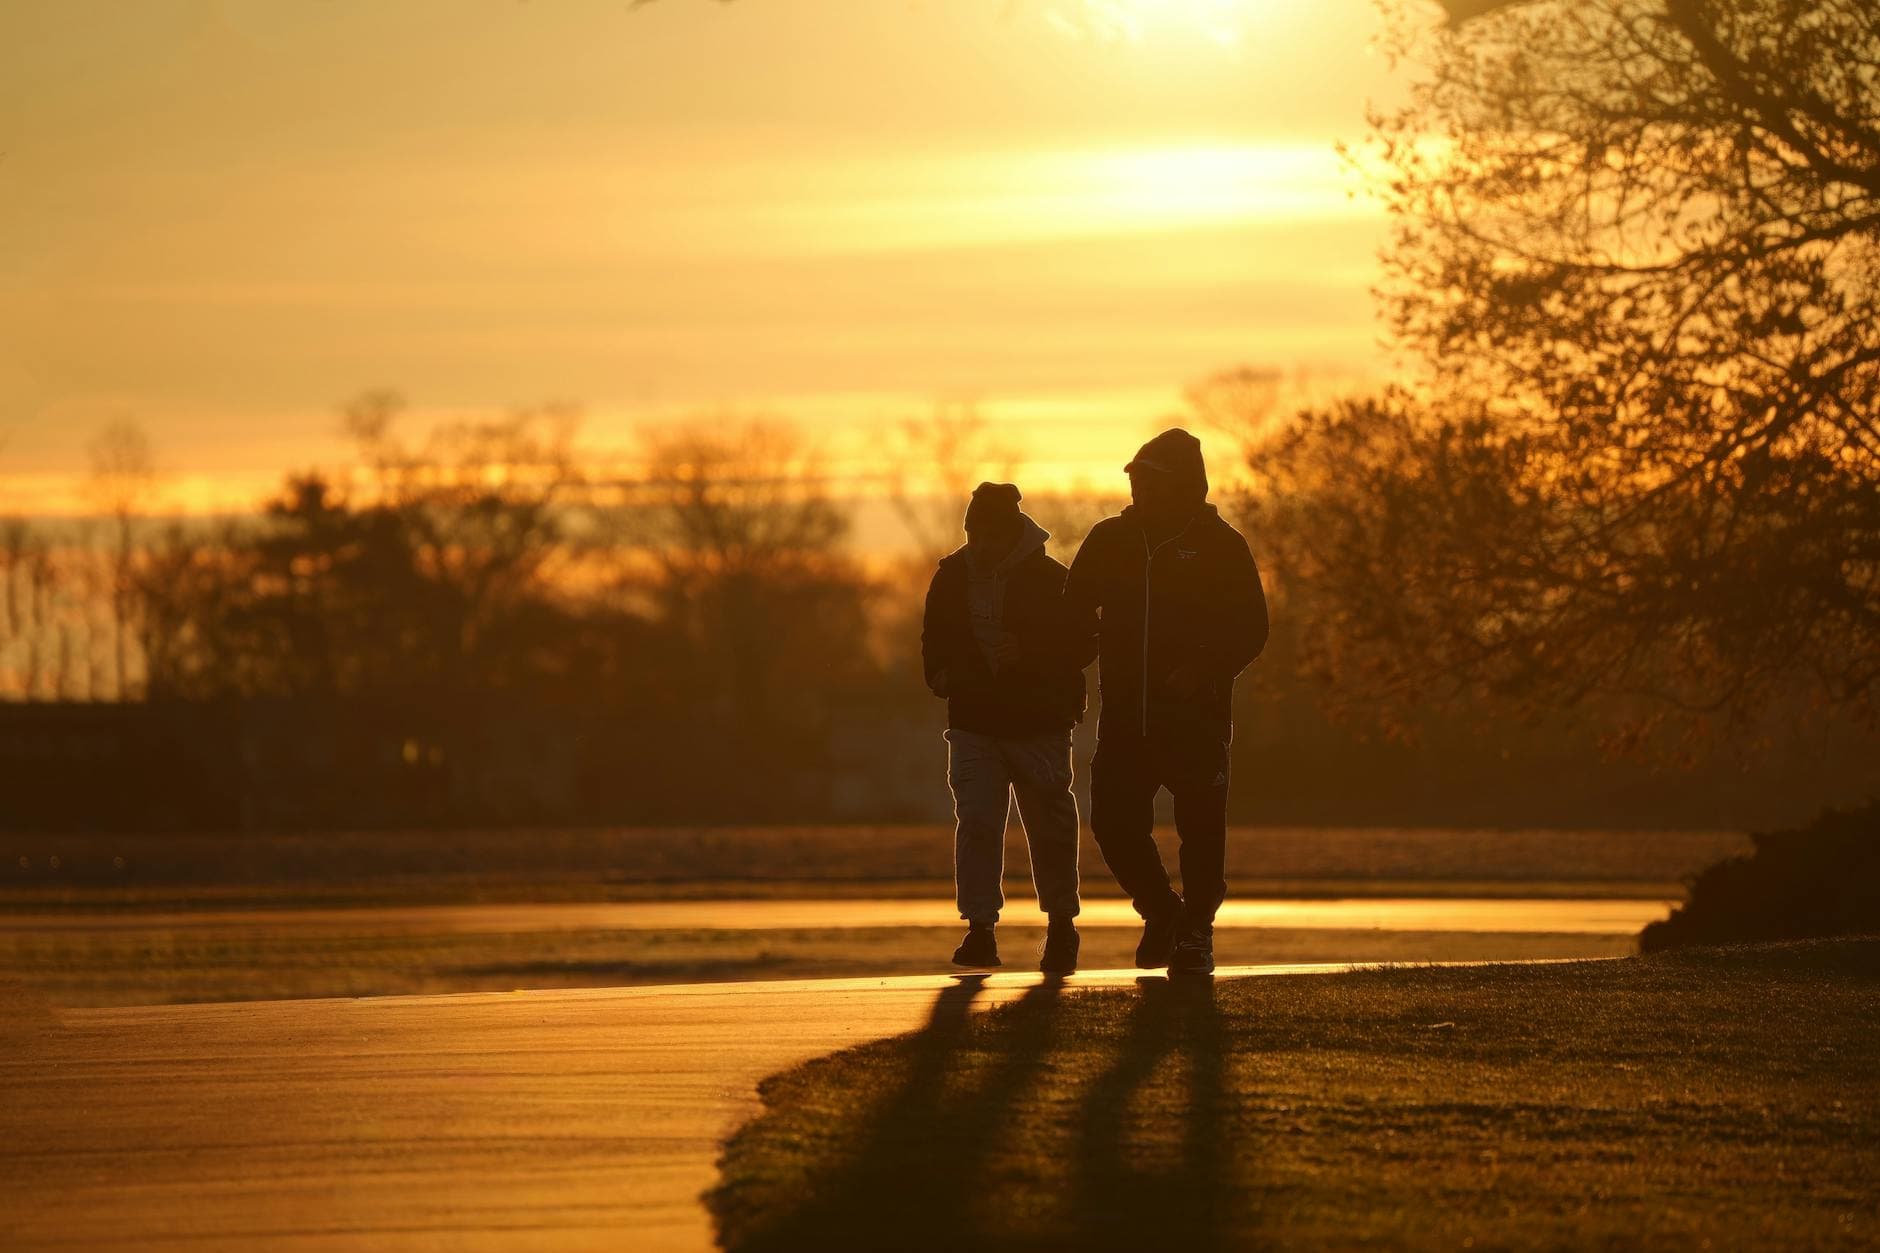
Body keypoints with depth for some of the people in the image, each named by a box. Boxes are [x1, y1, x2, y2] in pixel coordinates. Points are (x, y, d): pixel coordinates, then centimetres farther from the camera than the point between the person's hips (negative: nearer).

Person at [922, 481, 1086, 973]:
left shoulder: (1051, 580, -6)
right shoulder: (952, 577, 6)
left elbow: (1080, 645, -5)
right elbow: (934, 642, 19)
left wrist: (1025, 653, -20)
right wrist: (941, 675, -1)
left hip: (1040, 726, -3)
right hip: (973, 724, 3)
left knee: (1050, 828, 4)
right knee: (976, 821, -9)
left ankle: (1061, 925, 21)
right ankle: (980, 928, -8)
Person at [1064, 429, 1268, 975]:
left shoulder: (1220, 546, -2)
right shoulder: (1109, 540, 8)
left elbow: (1251, 629, -3)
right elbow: (1073, 614, 17)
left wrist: (1205, 668, -19)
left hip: (1197, 715, -3)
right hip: (1125, 714, 3)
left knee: (1200, 826, -2)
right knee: (1113, 821, -3)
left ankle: (1195, 931, 12)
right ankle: (1161, 911, 20)